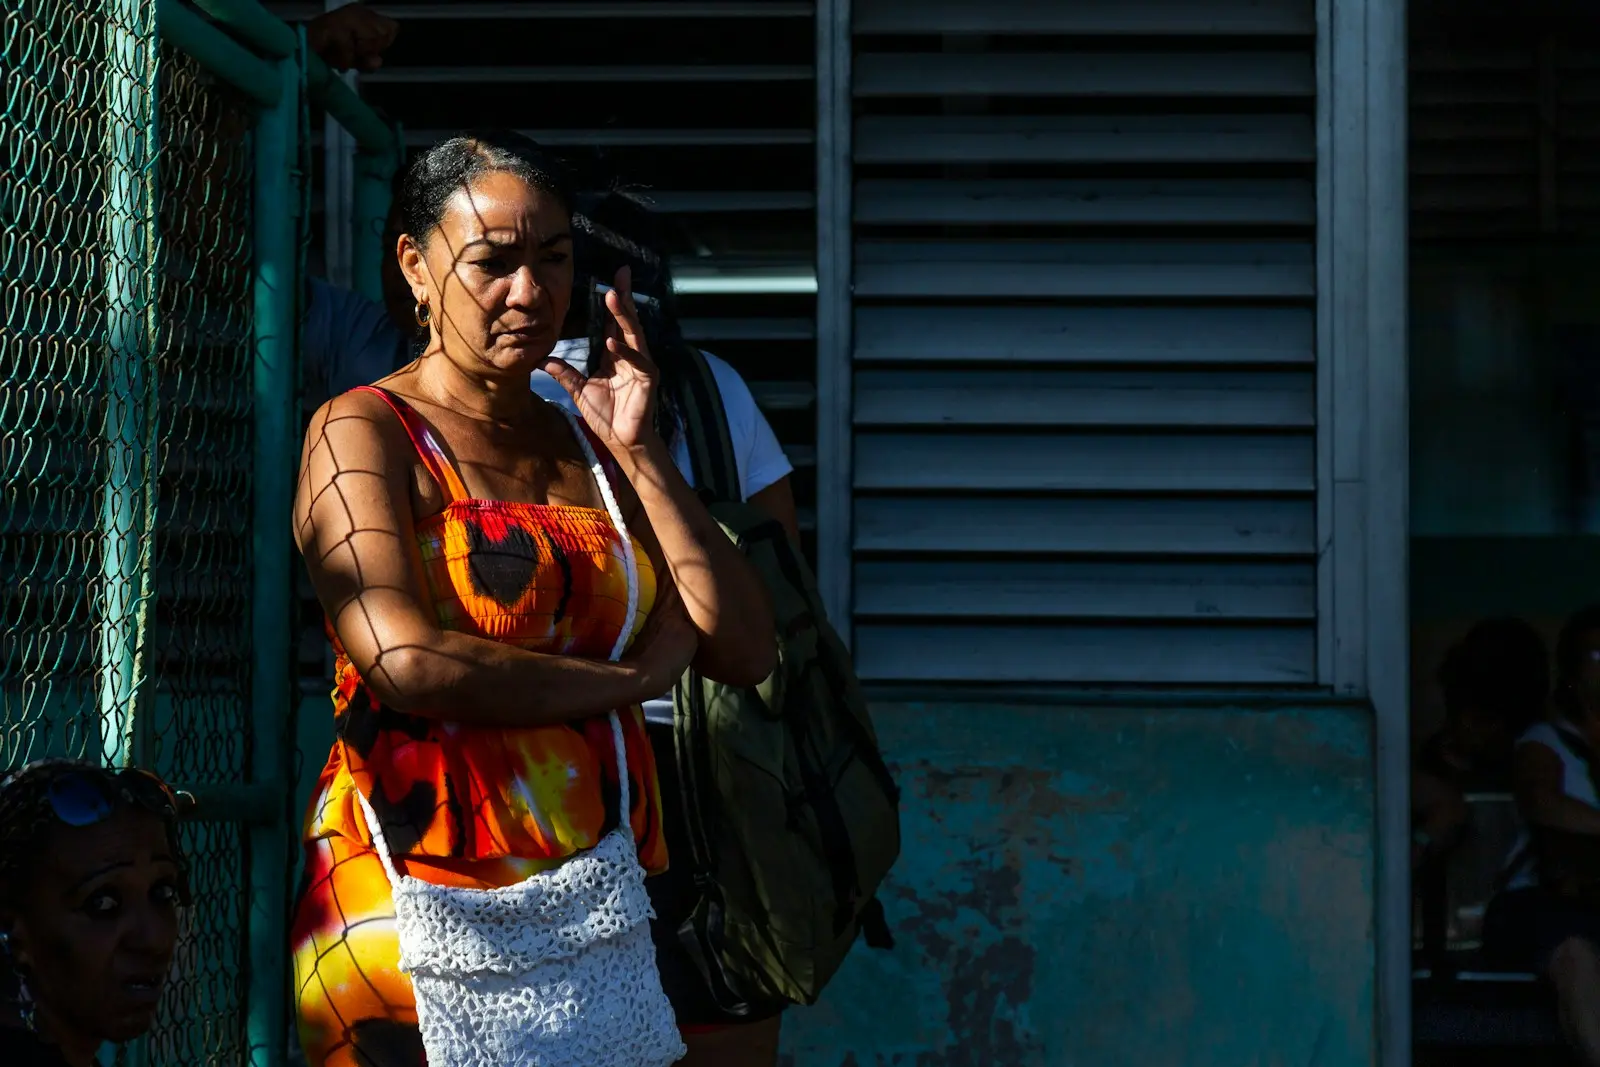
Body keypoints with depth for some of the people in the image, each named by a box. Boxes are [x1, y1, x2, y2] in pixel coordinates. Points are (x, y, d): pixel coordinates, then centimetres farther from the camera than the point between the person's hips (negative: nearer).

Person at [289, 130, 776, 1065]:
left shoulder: (590, 446, 16)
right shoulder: (365, 431, -1)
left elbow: (747, 653, 8)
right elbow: (408, 661, -17)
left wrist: (638, 452, 1)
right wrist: (632, 677, -5)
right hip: (427, 909, -5)